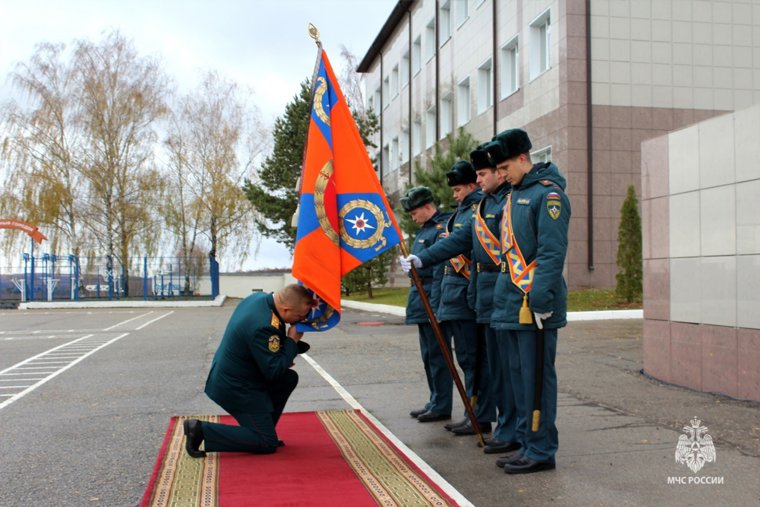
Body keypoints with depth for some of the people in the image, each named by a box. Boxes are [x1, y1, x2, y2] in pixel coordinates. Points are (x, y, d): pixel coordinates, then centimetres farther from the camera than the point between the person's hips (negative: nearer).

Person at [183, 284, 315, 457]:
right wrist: (292, 340, -16)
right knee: (267, 444, -2)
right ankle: (201, 430, -5)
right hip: (234, 389, -10)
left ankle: (264, 430, 17)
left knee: (289, 378, 13)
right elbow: (273, 372, -24)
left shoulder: (258, 298, -2)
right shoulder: (263, 326, -32)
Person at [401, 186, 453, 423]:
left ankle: (441, 406, 5)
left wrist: (435, 306, -22)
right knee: (428, 354, 15)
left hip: (433, 301, -10)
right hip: (422, 301, 10)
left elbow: (441, 270, -19)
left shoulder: (443, 227, -13)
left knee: (437, 354, -3)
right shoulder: (424, 229, 17)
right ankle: (435, 401, 25)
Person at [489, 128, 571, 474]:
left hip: (533, 306, -9)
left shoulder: (548, 194, -10)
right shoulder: (514, 196, 17)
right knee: (519, 374, 14)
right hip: (511, 304, 9)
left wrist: (540, 300, -22)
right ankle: (528, 443, 25)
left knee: (536, 377, -2)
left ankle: (542, 451, 8)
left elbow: (552, 253, -18)